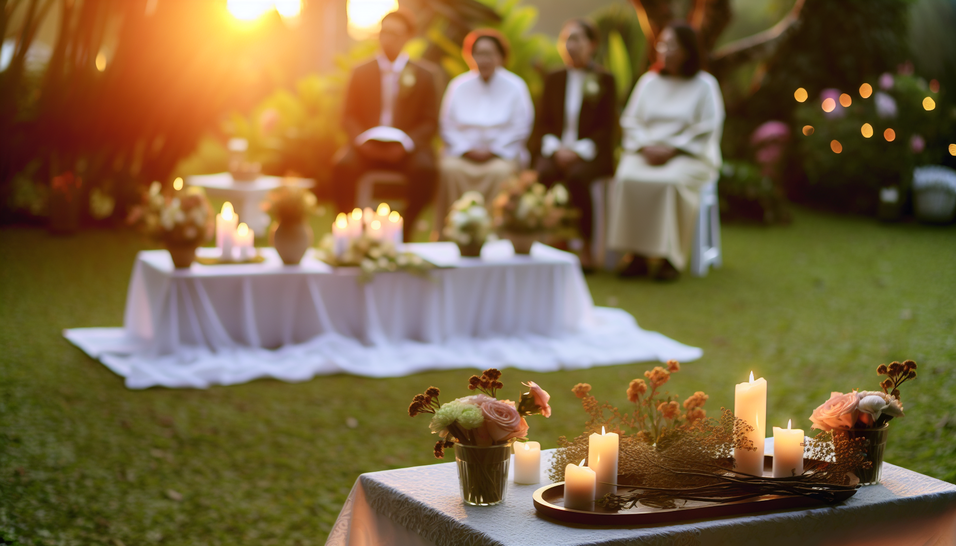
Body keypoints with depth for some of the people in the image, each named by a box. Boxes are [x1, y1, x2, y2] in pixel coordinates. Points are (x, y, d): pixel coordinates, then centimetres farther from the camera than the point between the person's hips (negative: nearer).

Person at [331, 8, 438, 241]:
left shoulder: (423, 75, 10)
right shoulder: (361, 72, 13)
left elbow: (429, 122, 4)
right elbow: (349, 115, 10)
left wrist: (405, 144, -14)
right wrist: (361, 139, -12)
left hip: (406, 148, -1)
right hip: (366, 145, 1)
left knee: (425, 169, -34)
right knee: (342, 164, -31)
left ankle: (404, 232, -17)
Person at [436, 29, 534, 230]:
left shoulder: (515, 86, 4)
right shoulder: (458, 85, 9)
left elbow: (521, 128, 0)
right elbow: (447, 125, 7)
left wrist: (492, 151, -9)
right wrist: (467, 150, -8)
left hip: (502, 152, -1)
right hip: (463, 151, 1)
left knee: (501, 172, -35)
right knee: (449, 169, -31)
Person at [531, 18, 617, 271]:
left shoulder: (605, 80, 7)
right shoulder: (554, 79, 16)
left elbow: (607, 127, 1)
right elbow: (542, 122, 12)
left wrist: (579, 151, -13)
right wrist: (555, 148, -8)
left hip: (590, 153, -3)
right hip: (556, 151, 3)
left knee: (577, 176, -35)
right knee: (542, 174, -31)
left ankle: (586, 247, -25)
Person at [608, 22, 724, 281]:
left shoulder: (705, 84, 3)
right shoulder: (648, 81, 15)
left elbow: (707, 128, -5)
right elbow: (630, 120, 10)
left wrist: (671, 149, -14)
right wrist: (645, 147, -9)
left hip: (688, 154, -3)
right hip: (647, 150, 3)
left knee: (671, 182, -36)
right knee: (627, 178, -29)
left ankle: (670, 258, -27)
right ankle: (637, 256, -25)